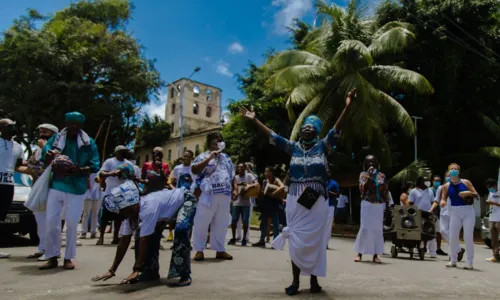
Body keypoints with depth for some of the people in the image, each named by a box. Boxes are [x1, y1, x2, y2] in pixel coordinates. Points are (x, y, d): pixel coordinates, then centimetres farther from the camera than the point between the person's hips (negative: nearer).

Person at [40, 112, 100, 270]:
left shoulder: (89, 142, 2)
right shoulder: (56, 139, 8)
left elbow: (94, 166, -2)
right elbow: (44, 159, 8)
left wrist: (78, 170, -21)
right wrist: (49, 157, -17)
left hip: (76, 188, -2)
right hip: (56, 185, 2)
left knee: (72, 223, 2)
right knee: (51, 222, 2)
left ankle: (68, 258, 15)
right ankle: (52, 257, 15)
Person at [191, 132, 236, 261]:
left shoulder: (226, 158, 21)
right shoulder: (203, 156, 4)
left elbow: (232, 176, 22)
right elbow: (194, 170, -13)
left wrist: (235, 189, 8)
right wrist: (210, 158, -15)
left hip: (224, 195, 5)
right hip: (209, 195, -5)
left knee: (221, 224, 9)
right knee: (202, 222, -1)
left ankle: (220, 250, 18)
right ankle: (199, 250, 11)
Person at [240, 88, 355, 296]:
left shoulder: (322, 146, 3)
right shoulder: (294, 147, 7)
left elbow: (336, 129, -8)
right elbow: (272, 135, 7)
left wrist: (347, 106, -19)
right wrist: (254, 120, 3)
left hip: (317, 201, -1)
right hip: (295, 200, 1)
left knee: (314, 240, 5)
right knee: (297, 240, 5)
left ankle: (314, 280, 16)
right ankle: (295, 280, 14)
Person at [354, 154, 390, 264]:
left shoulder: (382, 176, 10)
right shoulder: (363, 174, 2)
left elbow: (386, 192, 12)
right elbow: (362, 188, -12)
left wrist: (387, 205, 7)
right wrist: (369, 176, -17)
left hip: (379, 205, 3)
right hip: (367, 204, -3)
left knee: (378, 229, 3)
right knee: (365, 228, -5)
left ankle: (375, 255, 9)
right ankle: (360, 253, 1)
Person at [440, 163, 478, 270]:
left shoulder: (466, 182, 0)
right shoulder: (446, 186, 3)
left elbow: (476, 195, 2)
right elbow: (443, 199, 0)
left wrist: (468, 193, -19)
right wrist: (442, 202, -23)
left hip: (468, 211, -2)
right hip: (455, 212, 2)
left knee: (468, 237, -1)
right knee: (452, 237, 2)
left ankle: (470, 262, 10)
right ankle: (453, 260, 15)